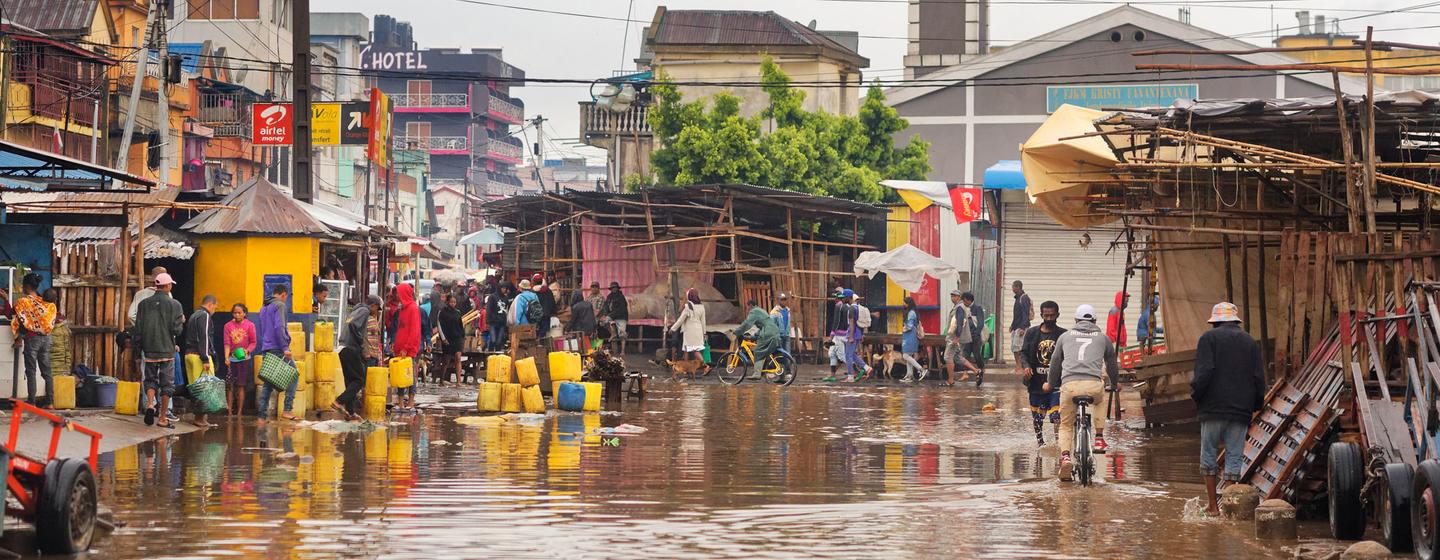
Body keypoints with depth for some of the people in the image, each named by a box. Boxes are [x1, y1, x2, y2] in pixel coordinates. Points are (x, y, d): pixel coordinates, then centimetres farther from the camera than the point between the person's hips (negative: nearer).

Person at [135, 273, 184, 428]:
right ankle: (163, 418, 8)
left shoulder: (144, 304, 1)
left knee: (150, 379, 15)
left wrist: (139, 350, 11)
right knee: (167, 383, 6)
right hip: (167, 350, -2)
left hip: (149, 351, 2)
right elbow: (176, 330, -12)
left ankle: (150, 404, -11)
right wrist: (182, 321, 10)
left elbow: (138, 329, 1)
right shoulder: (174, 305, -7)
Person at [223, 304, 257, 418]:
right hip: (232, 358, 1)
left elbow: (253, 342, 0)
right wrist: (226, 357, -18)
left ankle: (239, 412, 7)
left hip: (244, 358, -1)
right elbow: (227, 343, -4)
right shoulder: (228, 326, 1)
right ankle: (229, 412, 3)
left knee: (241, 386, 2)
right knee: (230, 386, -1)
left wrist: (247, 350, -19)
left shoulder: (250, 325, -2)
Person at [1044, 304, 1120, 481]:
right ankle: (1099, 439, 26)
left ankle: (1065, 456, -10)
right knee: (1100, 400, 37)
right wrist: (1115, 382, 56)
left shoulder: (1065, 336, 23)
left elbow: (1055, 363, 33)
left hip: (1069, 385, 0)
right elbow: (1112, 363, 36)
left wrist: (1050, 384, 51)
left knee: (1066, 425, 15)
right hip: (1094, 384, 0)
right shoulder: (1102, 338, 22)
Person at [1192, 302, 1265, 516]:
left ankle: (1212, 506, 5)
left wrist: (1195, 394, 0)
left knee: (1209, 454, 7)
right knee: (1234, 457, 5)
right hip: (1241, 410, 3)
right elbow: (1259, 377, 8)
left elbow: (1204, 372, -13)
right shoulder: (1250, 342, 12)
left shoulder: (1209, 338, -1)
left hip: (1213, 409, -3)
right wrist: (1255, 406, 16)